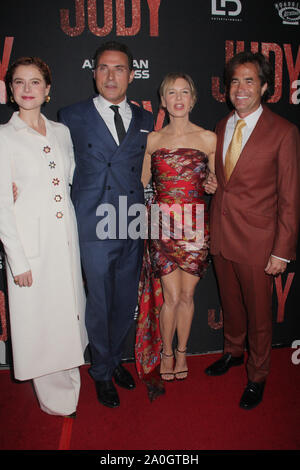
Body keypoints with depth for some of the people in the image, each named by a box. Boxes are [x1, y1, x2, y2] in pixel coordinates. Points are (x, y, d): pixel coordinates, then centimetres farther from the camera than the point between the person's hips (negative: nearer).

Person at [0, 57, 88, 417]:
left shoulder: (61, 132, 9)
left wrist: (74, 235, 9)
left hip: (66, 238, 5)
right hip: (31, 243, -4)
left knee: (69, 310, 16)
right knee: (40, 320, 7)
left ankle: (69, 383, 40)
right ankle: (55, 398, 29)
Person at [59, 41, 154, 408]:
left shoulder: (145, 120, 11)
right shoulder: (73, 117, 2)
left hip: (133, 227, 4)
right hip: (96, 226, -3)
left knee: (126, 302, 15)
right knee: (99, 305, 8)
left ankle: (114, 359, 40)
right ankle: (101, 372, 31)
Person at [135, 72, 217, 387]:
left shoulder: (208, 138, 4)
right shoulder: (152, 139, 6)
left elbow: (216, 181, 13)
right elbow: (141, 182, 12)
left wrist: (213, 186, -9)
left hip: (195, 227, 0)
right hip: (162, 225, 0)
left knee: (187, 295, 9)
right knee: (171, 295, 1)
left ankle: (181, 352, 31)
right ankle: (166, 352, 26)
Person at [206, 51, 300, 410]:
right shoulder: (221, 128, 7)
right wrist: (212, 229, 6)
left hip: (256, 242, -5)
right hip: (220, 236, 5)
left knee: (258, 312, 11)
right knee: (230, 302, 22)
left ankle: (257, 376, 35)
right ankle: (233, 351, 48)